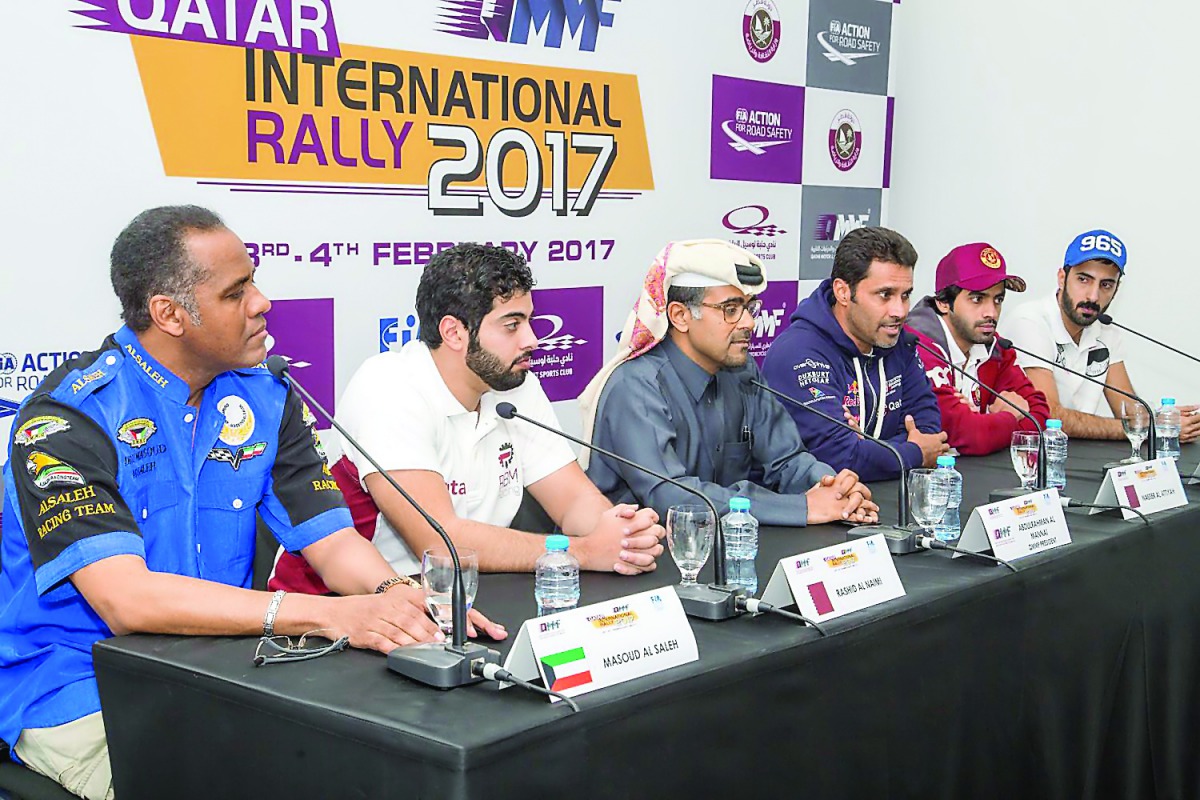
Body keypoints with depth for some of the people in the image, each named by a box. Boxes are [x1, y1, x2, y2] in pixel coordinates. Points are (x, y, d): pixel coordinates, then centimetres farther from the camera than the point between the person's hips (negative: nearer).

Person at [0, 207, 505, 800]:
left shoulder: (266, 398, 4)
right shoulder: (68, 417, -16)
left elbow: (331, 540, 0)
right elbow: (125, 600, -27)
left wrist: (397, 598, -26)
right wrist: (328, 616, -35)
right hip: (78, 696, -5)